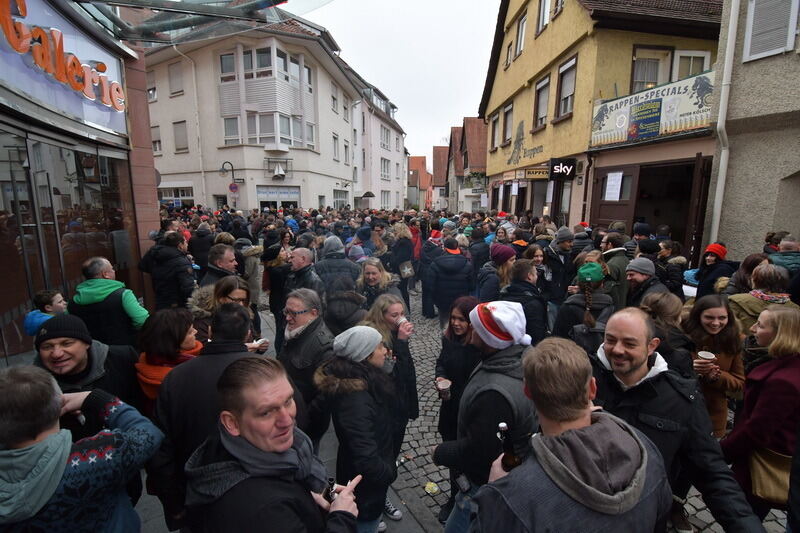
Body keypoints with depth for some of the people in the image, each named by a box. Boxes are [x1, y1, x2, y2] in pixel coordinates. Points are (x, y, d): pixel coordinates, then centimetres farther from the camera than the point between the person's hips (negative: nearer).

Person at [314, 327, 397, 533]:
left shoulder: (357, 377, -10)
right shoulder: (356, 398, -37)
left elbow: (387, 405, 6)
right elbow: (366, 458, -35)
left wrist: (385, 369, -7)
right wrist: (389, 473, -17)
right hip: (366, 481, -8)